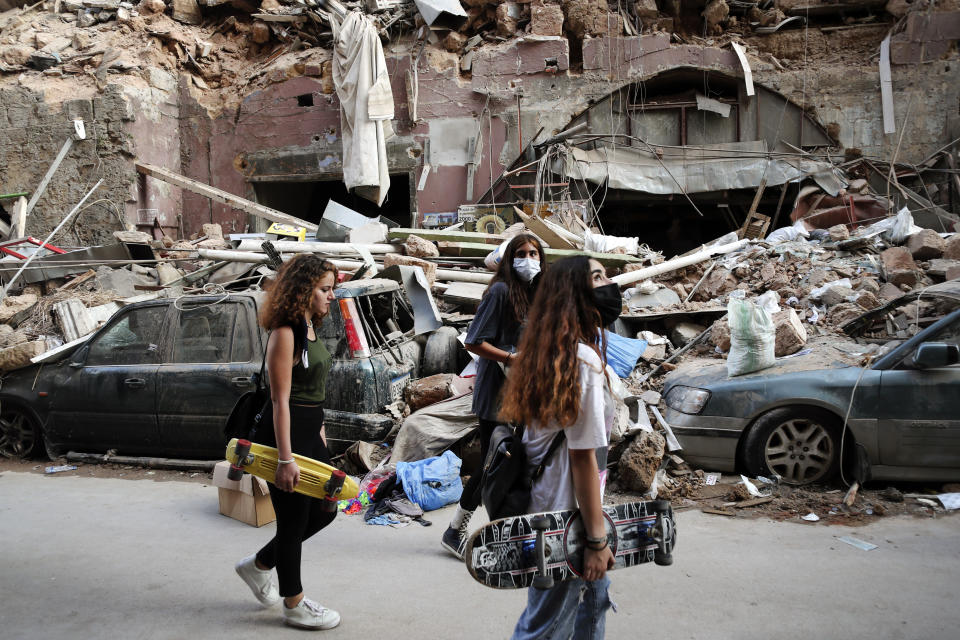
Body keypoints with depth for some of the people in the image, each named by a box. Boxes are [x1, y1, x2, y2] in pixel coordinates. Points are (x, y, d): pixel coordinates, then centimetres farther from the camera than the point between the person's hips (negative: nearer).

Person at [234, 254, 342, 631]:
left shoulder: (308, 328, 10)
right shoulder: (284, 333, -18)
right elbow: (280, 400, -20)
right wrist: (286, 459, -21)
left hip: (311, 434, 10)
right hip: (287, 435, -10)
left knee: (323, 511, 18)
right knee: (293, 521, 5)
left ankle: (258, 566, 35)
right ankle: (295, 606, 23)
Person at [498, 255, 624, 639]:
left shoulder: (551, 352, 7)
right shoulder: (584, 360, -22)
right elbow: (583, 457, -22)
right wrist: (596, 539, -16)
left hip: (545, 502, 9)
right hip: (565, 518, -9)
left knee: (595, 593, 25)